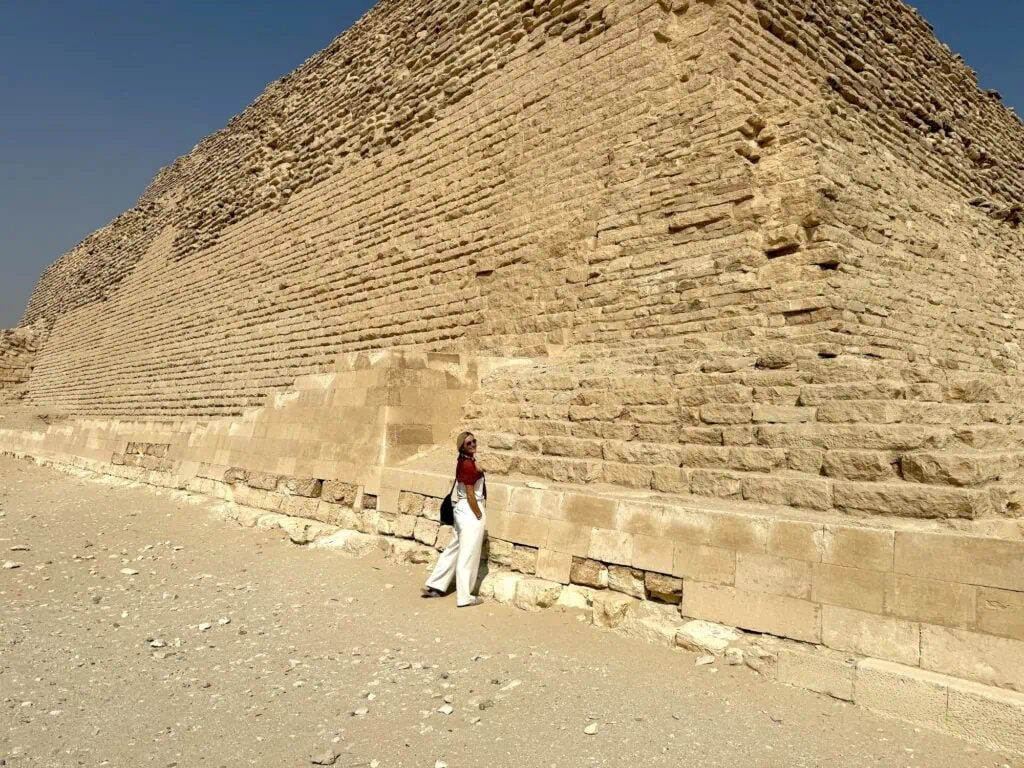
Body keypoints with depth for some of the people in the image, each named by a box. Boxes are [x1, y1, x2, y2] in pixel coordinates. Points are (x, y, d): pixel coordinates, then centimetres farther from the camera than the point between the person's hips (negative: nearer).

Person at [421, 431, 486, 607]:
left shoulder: (463, 462, 10)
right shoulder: (468, 465, -20)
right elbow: (470, 495, -20)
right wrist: (480, 517, -14)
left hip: (462, 511, 10)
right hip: (470, 513, -10)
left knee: (453, 548, 18)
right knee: (468, 555, 0)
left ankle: (434, 586, 25)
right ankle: (465, 597, 9)